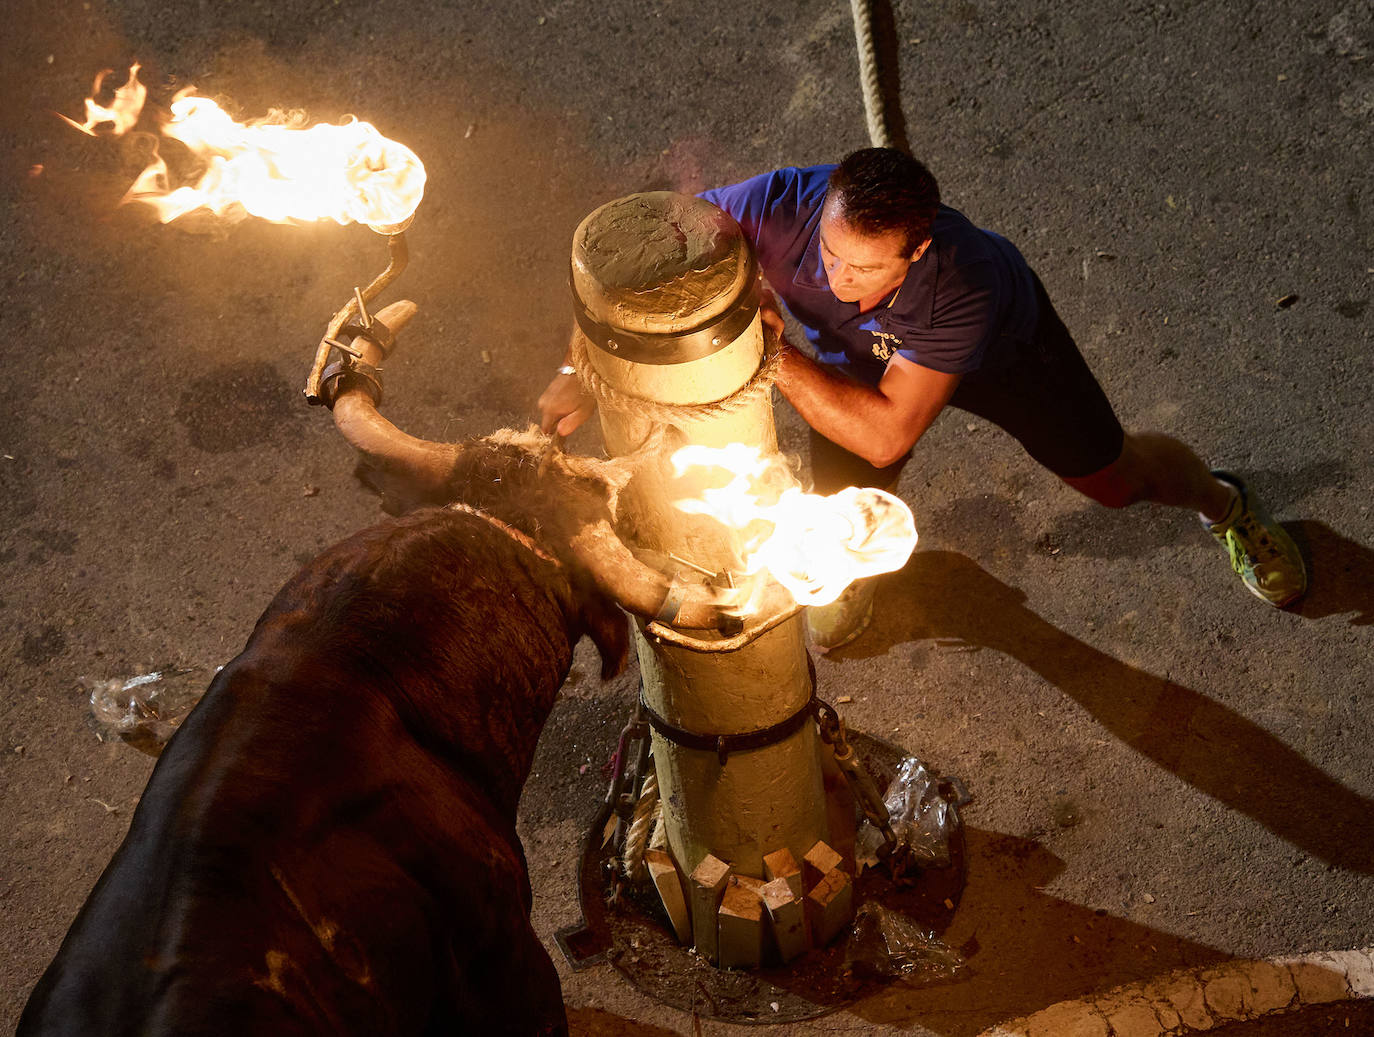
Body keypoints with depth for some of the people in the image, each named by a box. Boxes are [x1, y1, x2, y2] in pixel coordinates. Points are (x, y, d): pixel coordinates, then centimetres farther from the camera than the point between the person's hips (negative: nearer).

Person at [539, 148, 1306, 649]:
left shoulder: (964, 284, -49)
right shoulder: (781, 207, -43)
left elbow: (885, 435, -46)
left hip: (1003, 342, -2)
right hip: (862, 352, 2)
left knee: (1114, 476, 11)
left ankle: (1223, 503, 49)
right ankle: (857, 577, 37)